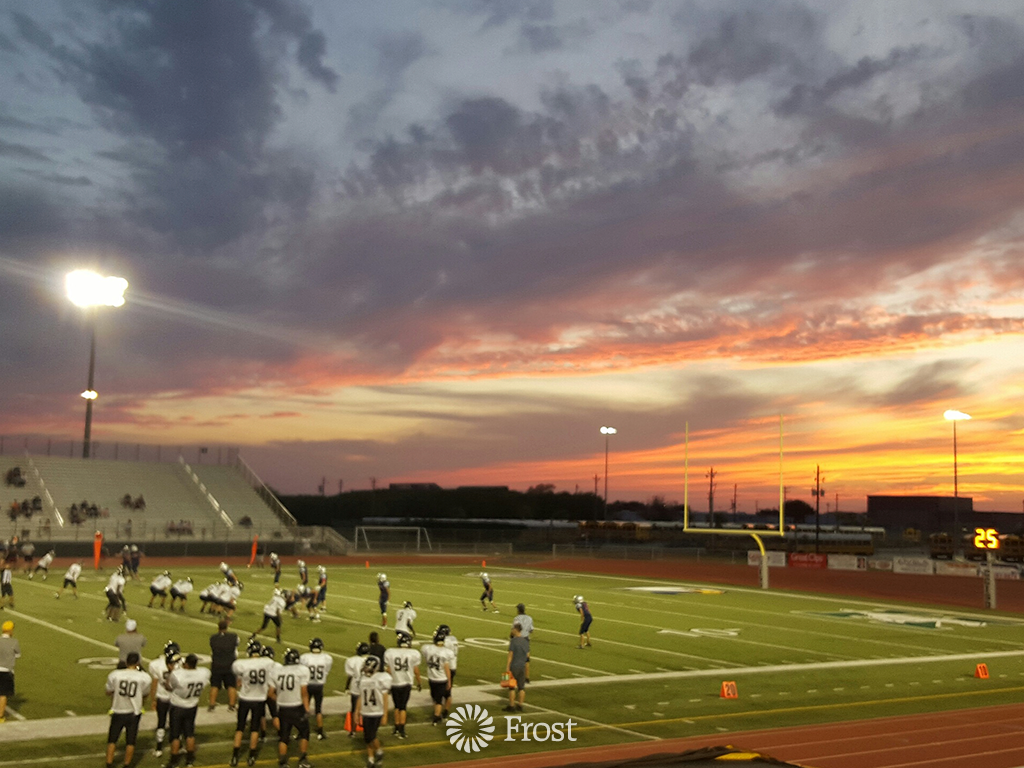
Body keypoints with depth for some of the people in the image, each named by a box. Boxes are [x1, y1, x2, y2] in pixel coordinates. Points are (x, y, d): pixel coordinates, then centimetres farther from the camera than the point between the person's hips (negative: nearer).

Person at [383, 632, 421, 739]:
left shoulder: (390, 653, -6)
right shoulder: (414, 654, -8)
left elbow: (389, 670, -1)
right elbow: (416, 671, -1)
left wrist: (388, 682, 11)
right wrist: (419, 683, 13)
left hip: (394, 683, 1)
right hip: (407, 683, -1)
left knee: (397, 706, 16)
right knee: (403, 707, 7)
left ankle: (397, 729, 21)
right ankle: (401, 731, 7)